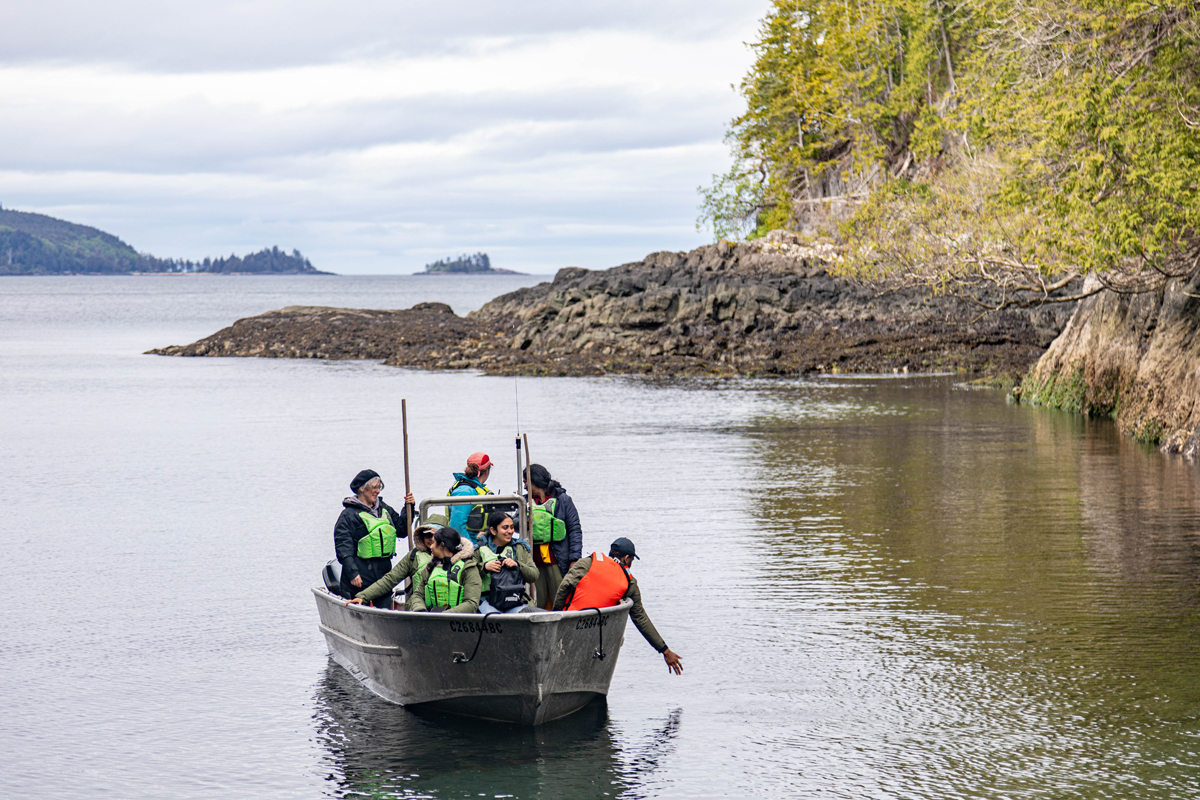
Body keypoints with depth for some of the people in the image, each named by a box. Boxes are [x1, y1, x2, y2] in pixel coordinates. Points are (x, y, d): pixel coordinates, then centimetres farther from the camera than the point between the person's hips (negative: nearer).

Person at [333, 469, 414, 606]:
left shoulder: (384, 509, 15)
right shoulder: (349, 514, -6)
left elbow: (401, 530, 23)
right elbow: (343, 547, -11)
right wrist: (352, 573, -19)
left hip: (384, 572, 6)